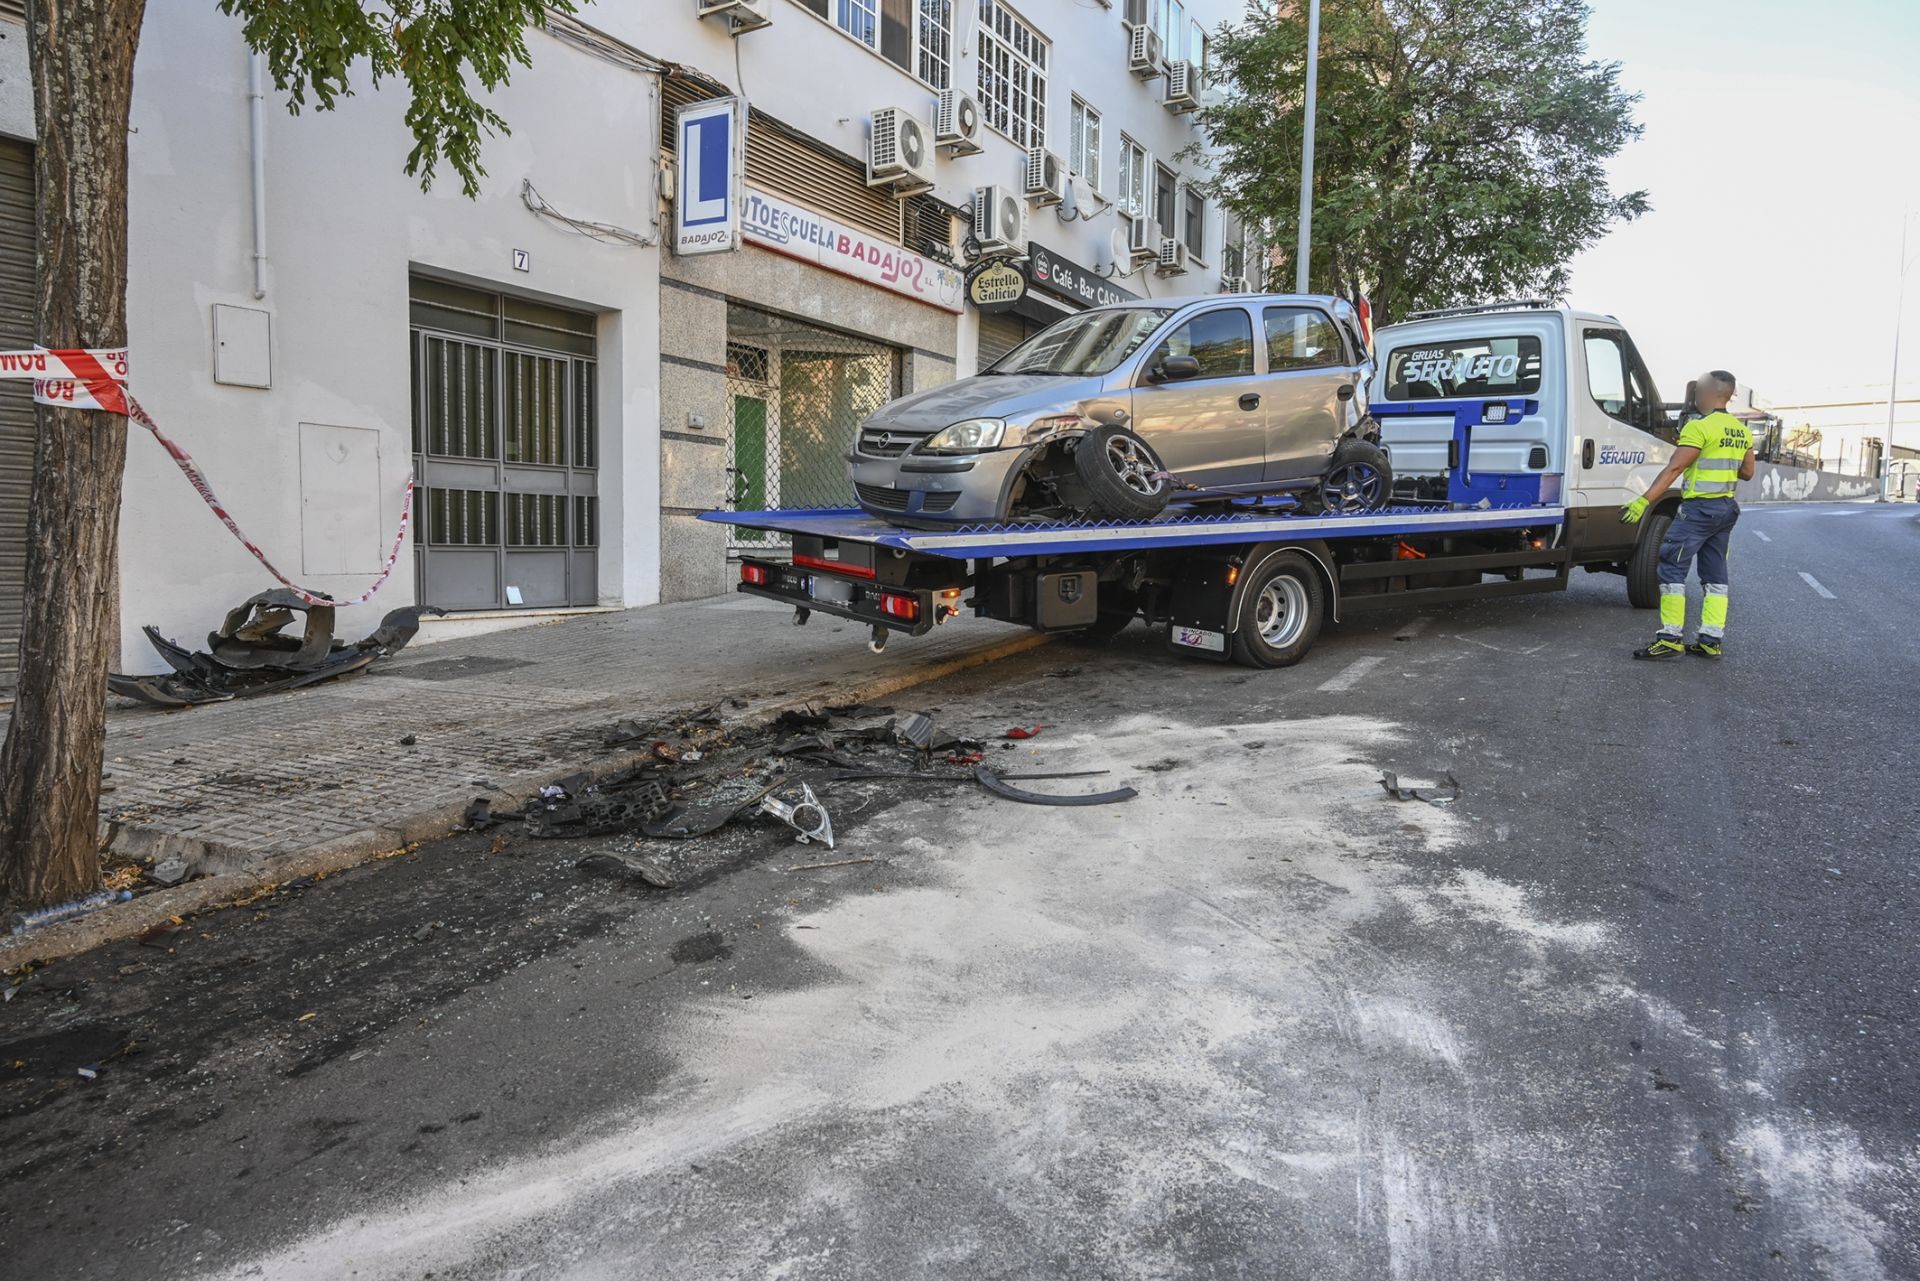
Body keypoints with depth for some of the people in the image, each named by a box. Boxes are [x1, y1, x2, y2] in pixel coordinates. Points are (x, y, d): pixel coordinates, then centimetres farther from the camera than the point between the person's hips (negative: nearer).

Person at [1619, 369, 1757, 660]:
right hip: (1727, 508, 9)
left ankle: (1671, 639, -7)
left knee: (1672, 568, -5)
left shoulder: (1700, 427, -14)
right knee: (1715, 574, 11)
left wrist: (1644, 501, -23)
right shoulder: (1741, 431, 12)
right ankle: (1711, 641, 13)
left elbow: (1673, 469, -20)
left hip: (1699, 508, -9)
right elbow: (1747, 472, 18)